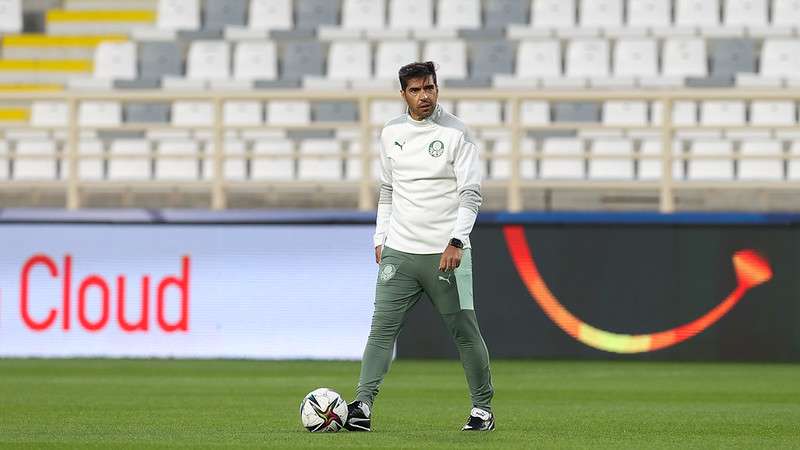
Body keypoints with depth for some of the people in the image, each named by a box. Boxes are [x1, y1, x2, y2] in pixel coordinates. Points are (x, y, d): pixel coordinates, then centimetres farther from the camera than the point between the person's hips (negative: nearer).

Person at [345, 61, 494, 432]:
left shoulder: (456, 133, -4)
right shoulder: (391, 133, 10)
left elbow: (470, 194, -8)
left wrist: (456, 241, -18)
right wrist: (380, 238, 16)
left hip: (445, 252, -3)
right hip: (399, 250, 3)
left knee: (464, 330, 2)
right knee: (382, 326, -9)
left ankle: (482, 407, 15)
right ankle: (363, 405, -15)